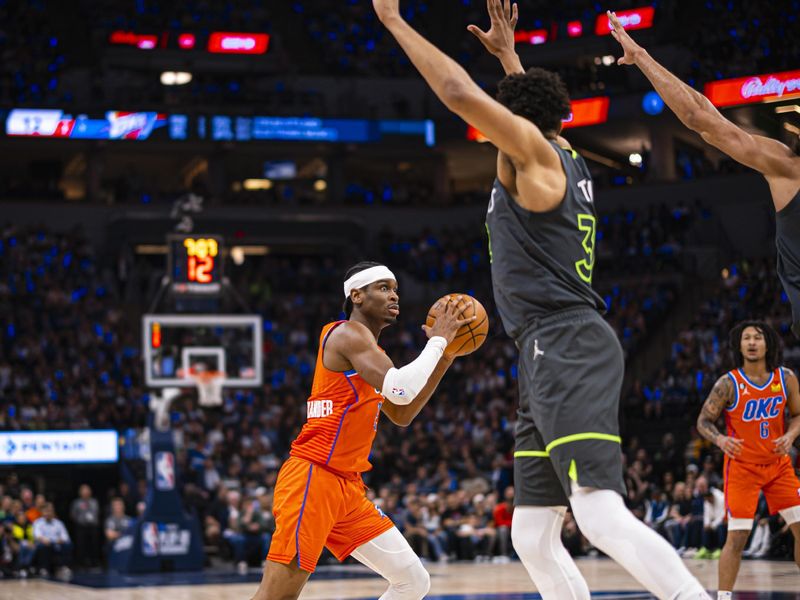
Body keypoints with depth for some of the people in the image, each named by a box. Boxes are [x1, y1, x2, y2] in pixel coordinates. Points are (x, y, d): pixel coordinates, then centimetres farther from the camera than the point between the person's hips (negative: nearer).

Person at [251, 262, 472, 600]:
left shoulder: (369, 349, 21)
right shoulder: (349, 333, -9)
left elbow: (402, 415, 29)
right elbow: (401, 390, -23)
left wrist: (445, 358, 21)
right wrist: (438, 339, -10)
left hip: (347, 487, 10)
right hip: (312, 480, -10)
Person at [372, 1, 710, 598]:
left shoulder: (532, 148, -1)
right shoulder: (567, 160, 22)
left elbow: (460, 93, -11)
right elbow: (539, 106, 46)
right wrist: (508, 52, 54)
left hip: (567, 347, -10)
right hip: (553, 355, 10)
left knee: (601, 513, -25)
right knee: (533, 538, 7)